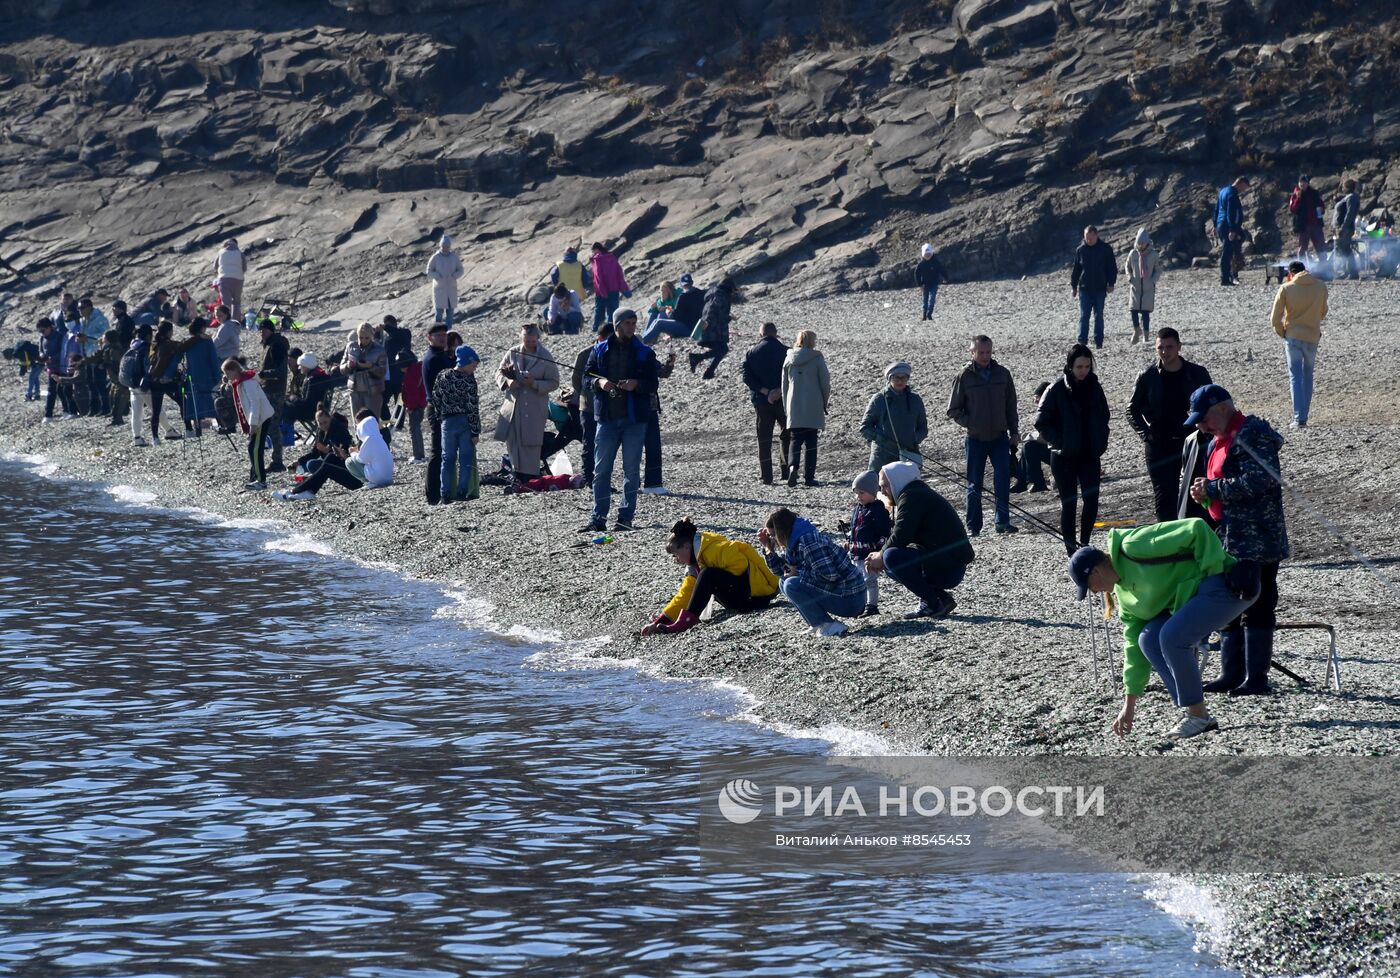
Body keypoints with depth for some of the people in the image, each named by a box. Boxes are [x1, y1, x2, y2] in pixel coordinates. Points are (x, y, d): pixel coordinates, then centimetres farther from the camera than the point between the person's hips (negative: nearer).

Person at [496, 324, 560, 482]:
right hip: (513, 404, 3)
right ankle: (518, 474, 17)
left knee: (531, 443, -1)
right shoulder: (512, 353, 3)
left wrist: (535, 383, -19)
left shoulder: (546, 357, -5)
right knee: (512, 440, 4)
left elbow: (554, 383, -3)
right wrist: (507, 381, -10)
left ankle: (530, 477, 6)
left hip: (535, 408, -3)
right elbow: (499, 371, 12)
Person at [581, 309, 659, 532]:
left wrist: (637, 384, -18)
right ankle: (598, 518, 2)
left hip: (634, 419, -1)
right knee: (601, 470, -1)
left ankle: (626, 517, 8)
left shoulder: (644, 352, 5)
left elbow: (652, 384, 2)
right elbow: (587, 378, 10)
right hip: (606, 418, 1)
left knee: (631, 470, 2)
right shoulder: (600, 351, 8)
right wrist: (599, 383, -11)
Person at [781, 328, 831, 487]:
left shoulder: (789, 359, 5)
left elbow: (784, 385, 10)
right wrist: (825, 403, 9)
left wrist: (786, 407, 17)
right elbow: (825, 383, -5)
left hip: (794, 408, 2)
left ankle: (792, 466, -20)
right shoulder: (817, 358, -6)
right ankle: (809, 476, 4)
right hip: (813, 408, -2)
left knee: (795, 439, 6)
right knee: (811, 441, 6)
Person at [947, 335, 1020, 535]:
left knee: (1003, 479, -9)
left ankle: (1003, 521, -1)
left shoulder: (1002, 374, 4)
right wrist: (970, 423, -10)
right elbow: (953, 410, 1)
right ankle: (973, 525, 12)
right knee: (974, 484, 5)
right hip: (976, 439, -1)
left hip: (1000, 438, 1)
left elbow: (1011, 406, 11)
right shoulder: (965, 377, -3)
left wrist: (1014, 432, 7)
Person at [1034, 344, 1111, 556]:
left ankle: (1084, 541, 15)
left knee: (1092, 501, -4)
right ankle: (1071, 548, 8)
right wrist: (1060, 442, -12)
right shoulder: (1057, 390, -8)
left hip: (1090, 456, 3)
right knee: (1069, 504, 1)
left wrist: (1101, 443, 5)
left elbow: (1103, 418, 16)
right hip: (1064, 457, -3)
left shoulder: (1095, 388, 5)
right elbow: (1041, 422, -6)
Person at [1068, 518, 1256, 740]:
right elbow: (1134, 645, 17)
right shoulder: (1124, 591, 12)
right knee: (1149, 640, 0)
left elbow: (1196, 529, -23)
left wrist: (1212, 572, -19)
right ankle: (1194, 713, 3)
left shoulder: (1134, 547, -18)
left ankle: (1199, 716, -9)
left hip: (1226, 587, -10)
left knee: (1171, 637, -23)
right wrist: (1129, 705, 18)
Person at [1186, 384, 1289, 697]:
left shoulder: (1252, 434, -14)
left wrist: (1212, 488, -17)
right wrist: (1205, 493, 7)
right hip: (1229, 539, 10)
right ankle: (1232, 674, 20)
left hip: (1257, 540, -10)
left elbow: (1257, 481, -24)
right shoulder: (1218, 441, 18)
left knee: (1255, 606, -7)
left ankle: (1256, 678, -5)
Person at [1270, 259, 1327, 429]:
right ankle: (1303, 417, 14)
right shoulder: (1321, 287, 1)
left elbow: (1276, 318, -6)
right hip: (1313, 337, 2)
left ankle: (1299, 418, -11)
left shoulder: (1286, 288, -6)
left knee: (1296, 377, -1)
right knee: (1307, 377, 15)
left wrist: (1282, 332, 10)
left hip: (1293, 337, -2)